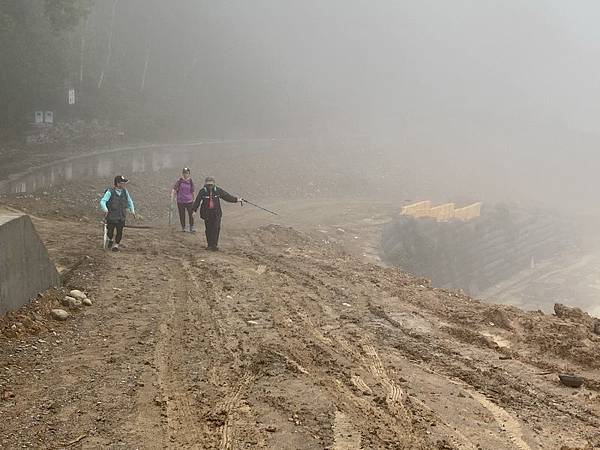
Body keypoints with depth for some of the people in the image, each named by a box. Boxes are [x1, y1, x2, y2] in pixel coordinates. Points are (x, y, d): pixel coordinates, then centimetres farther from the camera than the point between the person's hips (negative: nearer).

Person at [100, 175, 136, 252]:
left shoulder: (124, 191, -2)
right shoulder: (110, 192, -16)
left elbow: (129, 201, 14)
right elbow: (102, 202, -24)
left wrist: (132, 211, 7)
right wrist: (105, 210, -40)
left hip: (121, 218, 3)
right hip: (111, 217, -3)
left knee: (119, 233, -4)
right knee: (110, 232, 8)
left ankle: (115, 245, 19)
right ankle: (110, 240, 42)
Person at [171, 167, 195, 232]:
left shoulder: (190, 181, 3)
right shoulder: (179, 181, -1)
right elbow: (174, 189, -6)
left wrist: (193, 200, 18)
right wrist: (172, 197, -19)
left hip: (189, 201, 0)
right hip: (180, 201, 0)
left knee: (191, 214, -7)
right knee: (182, 215, 7)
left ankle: (191, 228, 2)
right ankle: (183, 228, 21)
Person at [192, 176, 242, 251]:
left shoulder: (218, 190, 2)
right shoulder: (202, 191, -3)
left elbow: (227, 196, 7)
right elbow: (197, 201, -3)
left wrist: (236, 199, 2)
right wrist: (194, 210, -10)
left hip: (216, 214, 1)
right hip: (206, 213, -1)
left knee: (216, 229, -6)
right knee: (208, 229, 4)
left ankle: (214, 245, 1)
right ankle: (209, 245, 17)